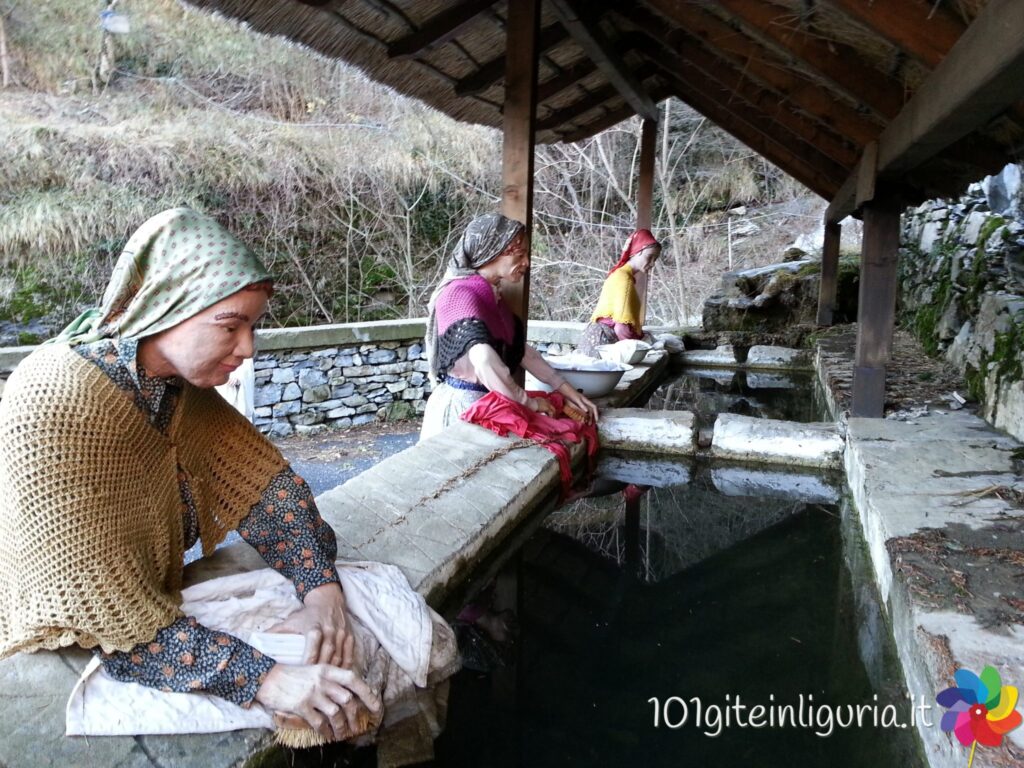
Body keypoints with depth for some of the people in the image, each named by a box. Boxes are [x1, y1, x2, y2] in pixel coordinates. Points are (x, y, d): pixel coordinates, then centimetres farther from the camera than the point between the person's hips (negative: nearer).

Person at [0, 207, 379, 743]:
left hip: (159, 610, 6)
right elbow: (107, 616, -29)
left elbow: (261, 479, -8)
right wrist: (262, 679, -35)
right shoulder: (51, 403, -28)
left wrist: (321, 589, -24)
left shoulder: (181, 385, -6)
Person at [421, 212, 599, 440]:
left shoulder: (493, 296, 10)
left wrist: (567, 391, 5)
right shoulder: (461, 294, -20)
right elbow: (484, 361, -33)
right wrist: (529, 402, -23)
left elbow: (521, 350, 11)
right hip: (461, 404, -9)